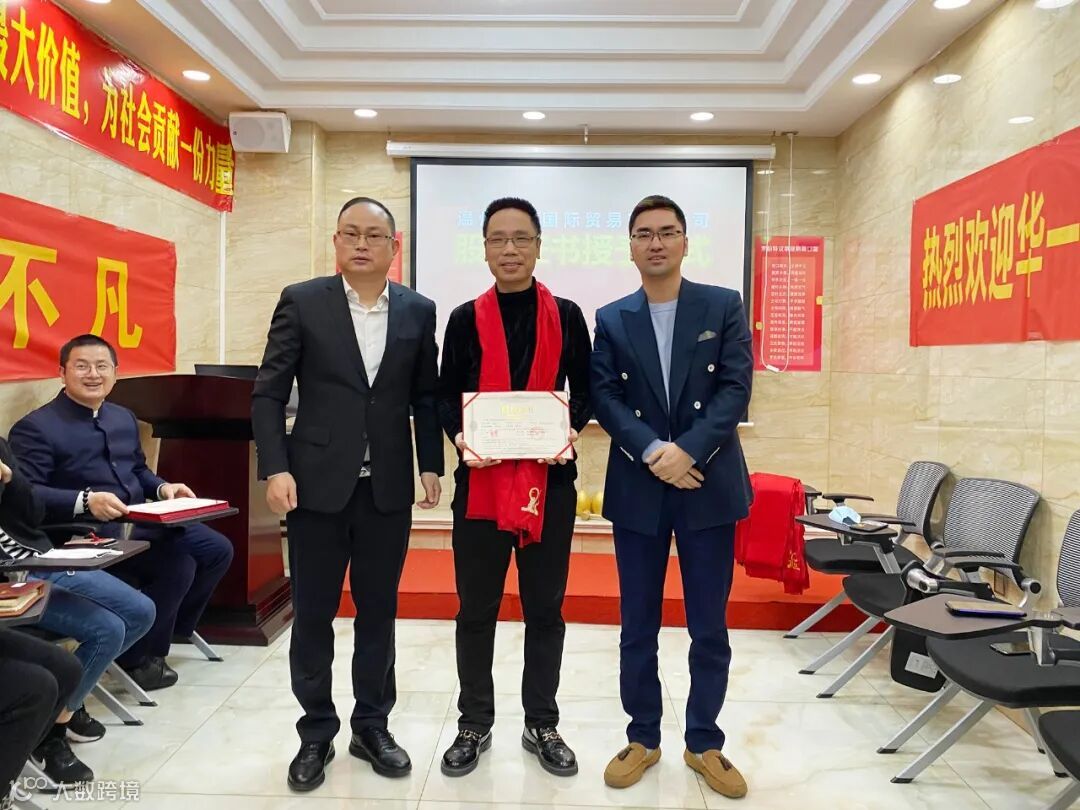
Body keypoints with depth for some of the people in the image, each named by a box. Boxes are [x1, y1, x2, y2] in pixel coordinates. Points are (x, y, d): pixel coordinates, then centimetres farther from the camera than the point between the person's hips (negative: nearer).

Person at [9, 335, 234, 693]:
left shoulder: (124, 418, 18)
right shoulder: (36, 427, -6)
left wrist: (163, 488, 3)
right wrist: (85, 501, -29)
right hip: (88, 531, -8)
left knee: (217, 549, -1)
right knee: (178, 565, -25)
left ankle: (161, 629, 13)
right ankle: (138, 654, -1)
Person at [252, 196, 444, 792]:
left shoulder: (418, 311, 5)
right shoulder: (302, 302, -1)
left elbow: (425, 397, 9)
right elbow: (268, 393, -2)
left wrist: (431, 464, 3)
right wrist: (274, 468, -11)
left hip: (389, 487, 2)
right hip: (317, 483, -1)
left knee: (378, 611, 12)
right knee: (313, 614, 8)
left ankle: (372, 726, 28)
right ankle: (316, 733, 25)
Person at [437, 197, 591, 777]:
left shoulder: (566, 316, 4)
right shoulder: (465, 319, 4)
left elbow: (584, 390, 8)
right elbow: (446, 395, 5)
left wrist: (572, 429, -12)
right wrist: (458, 436, -14)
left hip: (550, 478, 0)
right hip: (481, 478, 0)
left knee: (545, 608, 10)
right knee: (476, 609, 9)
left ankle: (541, 725, 27)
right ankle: (474, 726, 27)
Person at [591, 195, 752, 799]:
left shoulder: (724, 307, 3)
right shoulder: (611, 319, 6)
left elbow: (736, 388, -6)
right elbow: (605, 397, -2)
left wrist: (688, 451, -17)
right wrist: (652, 453, -16)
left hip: (710, 486, -1)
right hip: (637, 490, 1)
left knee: (709, 627, 8)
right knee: (638, 626, 10)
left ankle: (705, 743, 26)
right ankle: (643, 738, 27)